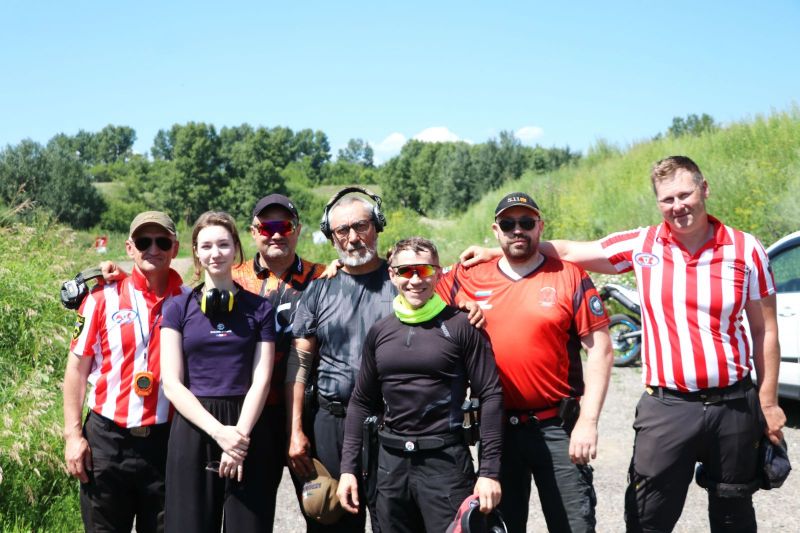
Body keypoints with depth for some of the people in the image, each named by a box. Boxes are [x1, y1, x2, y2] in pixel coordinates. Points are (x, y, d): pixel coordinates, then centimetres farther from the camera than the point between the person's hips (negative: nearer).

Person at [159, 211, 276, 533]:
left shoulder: (259, 309, 7)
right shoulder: (178, 308, 6)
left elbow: (261, 380, 1)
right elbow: (172, 383, -2)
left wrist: (240, 434, -13)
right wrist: (218, 431, -14)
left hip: (247, 431, 0)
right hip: (193, 429, 0)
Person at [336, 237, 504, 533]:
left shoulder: (461, 326, -5)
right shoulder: (379, 331, 8)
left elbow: (490, 396, -6)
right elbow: (361, 401, 13)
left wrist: (490, 471, -11)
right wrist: (348, 468, 8)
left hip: (446, 462, -4)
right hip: (390, 463, 4)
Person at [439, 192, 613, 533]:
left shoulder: (569, 277, -3)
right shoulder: (469, 279, 3)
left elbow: (600, 351, -4)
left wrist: (588, 421, -10)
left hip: (558, 427, -2)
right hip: (496, 427, 3)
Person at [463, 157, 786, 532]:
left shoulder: (746, 249, -1)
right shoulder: (642, 245, -2)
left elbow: (764, 331, 4)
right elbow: (568, 251, 4)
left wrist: (767, 402, 3)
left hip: (734, 405, 1)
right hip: (666, 406, 0)